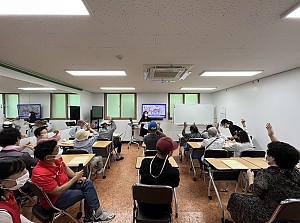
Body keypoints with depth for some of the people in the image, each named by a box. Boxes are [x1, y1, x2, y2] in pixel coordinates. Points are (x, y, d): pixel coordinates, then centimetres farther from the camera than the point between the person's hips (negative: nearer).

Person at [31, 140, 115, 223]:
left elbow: (65, 168, 8)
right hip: (56, 199, -7)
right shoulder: (40, 173, -33)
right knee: (85, 193, -11)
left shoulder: (56, 159, -11)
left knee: (87, 183, -5)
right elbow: (58, 191, -29)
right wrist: (75, 178, -22)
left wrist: (77, 177, -6)